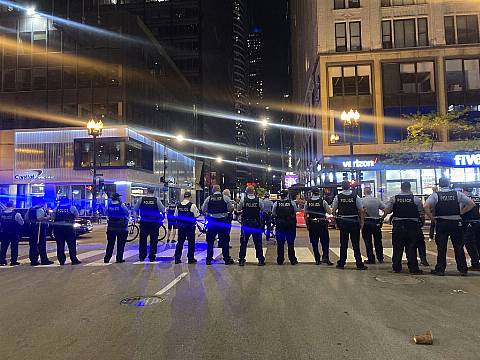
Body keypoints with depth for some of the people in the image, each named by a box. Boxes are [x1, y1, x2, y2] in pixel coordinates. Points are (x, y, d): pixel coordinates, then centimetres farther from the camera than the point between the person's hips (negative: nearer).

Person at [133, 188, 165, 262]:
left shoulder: (141, 199, 0)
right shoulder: (157, 200, -6)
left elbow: (135, 209, 6)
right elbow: (163, 210, -6)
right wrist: (162, 218, 11)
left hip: (144, 222, 2)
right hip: (154, 223, -2)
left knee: (142, 240, 13)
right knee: (153, 240, 7)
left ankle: (142, 257, 18)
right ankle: (152, 257, 9)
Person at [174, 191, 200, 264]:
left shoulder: (178, 206, 2)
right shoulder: (192, 205, -13)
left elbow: (175, 216, 7)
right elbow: (196, 215, -10)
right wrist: (198, 212, 10)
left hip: (180, 226, 5)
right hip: (190, 226, -4)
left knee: (180, 242, 12)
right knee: (191, 242, 6)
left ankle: (177, 258, 14)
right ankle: (191, 259, 11)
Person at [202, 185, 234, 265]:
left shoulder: (209, 198, -1)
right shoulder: (225, 198, -4)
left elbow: (203, 210, 1)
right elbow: (231, 209, -3)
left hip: (211, 222, 1)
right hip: (222, 221, -1)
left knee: (210, 241, 10)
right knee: (224, 241, 8)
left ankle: (209, 259, 14)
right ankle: (227, 259, 12)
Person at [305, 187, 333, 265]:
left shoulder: (307, 203, 2)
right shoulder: (323, 201, -5)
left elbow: (305, 215, 4)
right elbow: (329, 212, -2)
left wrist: (307, 224, 13)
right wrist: (328, 208, 18)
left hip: (312, 224, 2)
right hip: (322, 224, -2)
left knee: (314, 243, 8)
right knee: (325, 241, 7)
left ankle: (317, 260, 11)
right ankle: (325, 257, -4)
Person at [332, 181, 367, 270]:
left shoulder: (338, 197, -2)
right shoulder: (355, 196, -4)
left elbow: (333, 210, 3)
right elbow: (361, 210, -2)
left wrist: (336, 219, 16)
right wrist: (362, 222, 5)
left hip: (342, 222, 1)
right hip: (354, 222, -1)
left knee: (343, 243, 8)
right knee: (356, 244, 5)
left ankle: (341, 263, 14)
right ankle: (359, 264, 8)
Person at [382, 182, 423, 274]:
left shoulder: (394, 199, -2)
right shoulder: (416, 199, -3)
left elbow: (387, 211, -5)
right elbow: (421, 213, -1)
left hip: (398, 225, 1)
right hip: (412, 225, -1)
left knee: (397, 247, 9)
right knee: (411, 248, 5)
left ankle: (396, 267, 16)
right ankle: (413, 268, 7)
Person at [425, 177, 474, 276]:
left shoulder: (435, 195, -2)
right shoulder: (457, 194, 4)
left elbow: (426, 206, -15)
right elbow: (472, 204, 4)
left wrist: (432, 219, -5)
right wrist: (461, 212, 7)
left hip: (441, 223, -1)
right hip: (456, 223, 2)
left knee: (441, 247, 4)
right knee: (459, 247, 11)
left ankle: (440, 269, 8)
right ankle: (463, 269, 16)